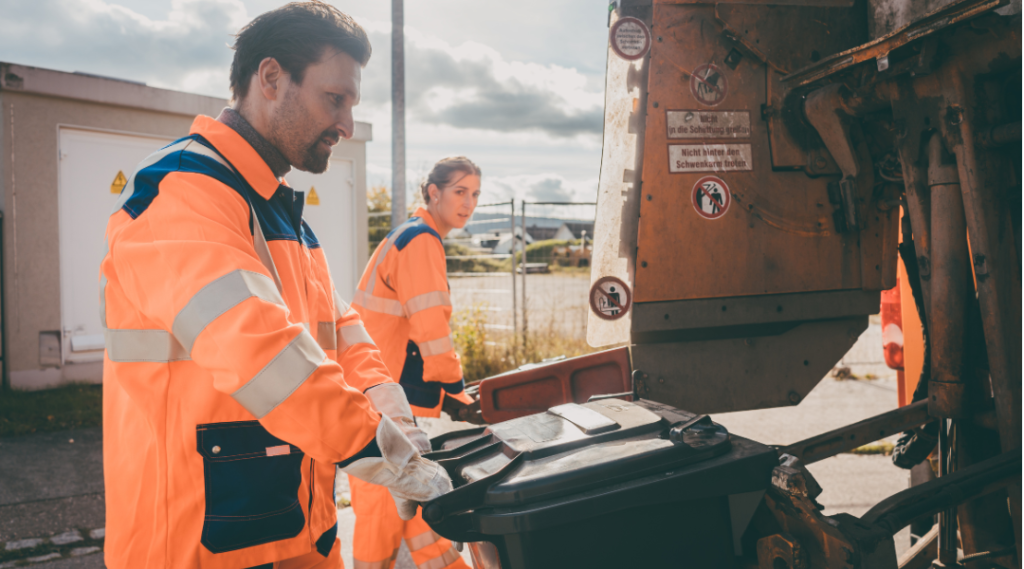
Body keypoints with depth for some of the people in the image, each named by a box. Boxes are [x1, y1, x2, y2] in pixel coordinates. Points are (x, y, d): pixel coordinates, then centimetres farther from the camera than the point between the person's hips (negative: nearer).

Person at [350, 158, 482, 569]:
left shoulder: (411, 236, 17)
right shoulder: (421, 240, -14)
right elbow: (430, 325, -21)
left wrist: (447, 381, 19)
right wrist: (454, 385, -12)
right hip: (390, 396, -10)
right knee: (386, 495, 0)